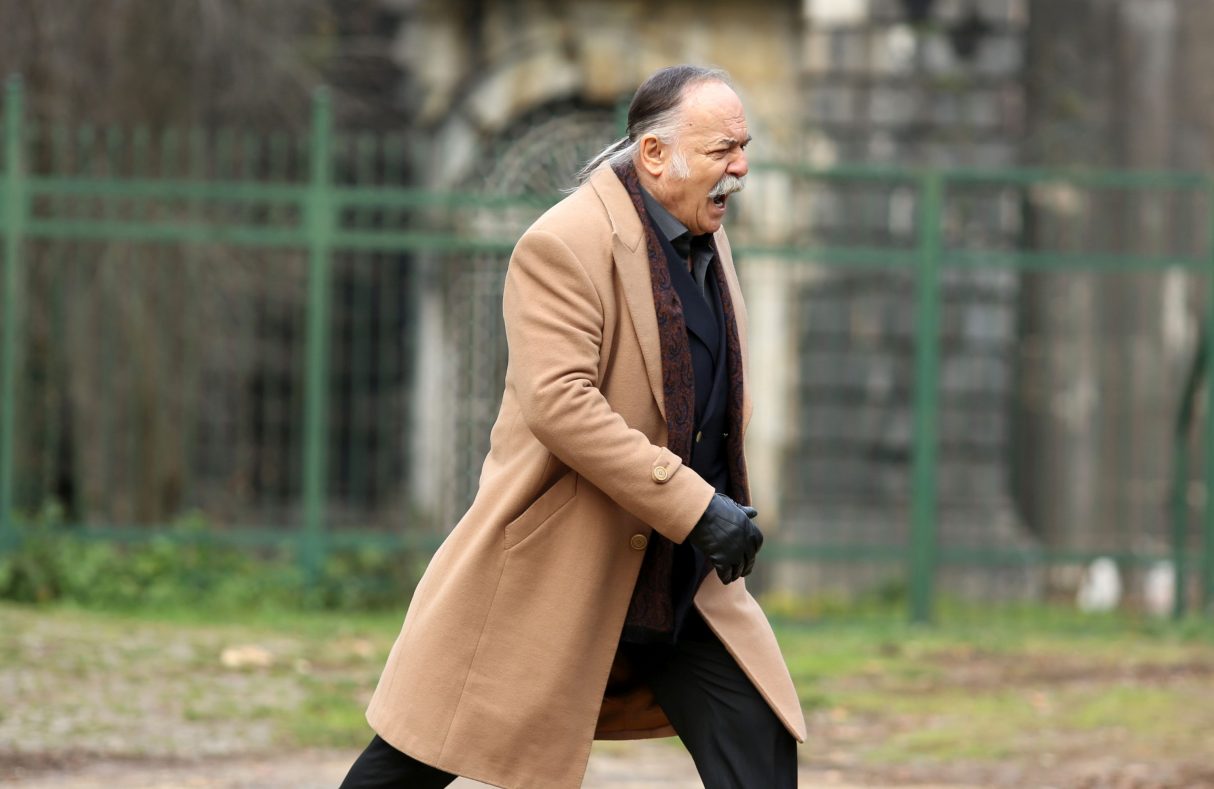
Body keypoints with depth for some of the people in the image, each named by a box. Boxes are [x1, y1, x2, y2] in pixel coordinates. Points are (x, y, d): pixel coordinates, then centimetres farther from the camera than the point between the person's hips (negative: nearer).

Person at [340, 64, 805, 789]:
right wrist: (694, 506, -29)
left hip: (682, 573, 7)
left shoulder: (707, 241, 10)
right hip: (554, 565, -7)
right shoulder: (565, 246, -17)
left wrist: (729, 510, 13)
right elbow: (558, 403, -27)